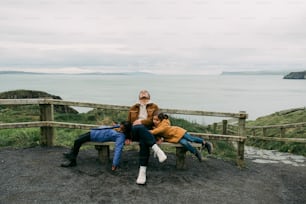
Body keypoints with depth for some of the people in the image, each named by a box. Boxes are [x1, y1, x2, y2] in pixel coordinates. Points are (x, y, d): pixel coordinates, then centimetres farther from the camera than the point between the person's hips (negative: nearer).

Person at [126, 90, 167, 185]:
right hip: (135, 131, 1)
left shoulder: (154, 107, 16)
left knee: (143, 141, -38)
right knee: (139, 128, -38)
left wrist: (141, 121, -13)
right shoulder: (133, 108, 22)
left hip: (149, 131, -1)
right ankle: (157, 150, -50)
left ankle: (142, 171, -46)